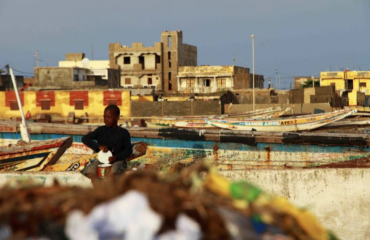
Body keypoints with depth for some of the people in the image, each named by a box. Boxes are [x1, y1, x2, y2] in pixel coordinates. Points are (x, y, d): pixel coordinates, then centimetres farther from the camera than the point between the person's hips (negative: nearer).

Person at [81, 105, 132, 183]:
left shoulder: (123, 133, 1)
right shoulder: (101, 130, 5)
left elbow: (128, 150, 0)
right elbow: (85, 138, -2)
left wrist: (116, 157, -18)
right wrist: (98, 146, -18)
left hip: (117, 160, -2)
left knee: (114, 171, -39)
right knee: (91, 170, -30)